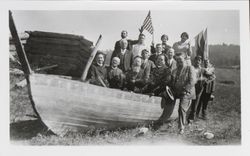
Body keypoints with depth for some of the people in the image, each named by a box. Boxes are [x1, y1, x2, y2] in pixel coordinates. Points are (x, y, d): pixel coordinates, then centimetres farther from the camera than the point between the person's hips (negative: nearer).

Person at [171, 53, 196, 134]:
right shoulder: (174, 70, 20)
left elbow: (192, 81, -7)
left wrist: (185, 90, -13)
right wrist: (173, 90, 2)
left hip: (186, 92, -6)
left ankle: (181, 127, -14)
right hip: (177, 93, 6)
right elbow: (172, 82, 20)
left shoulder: (190, 68, 3)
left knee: (182, 108, -19)